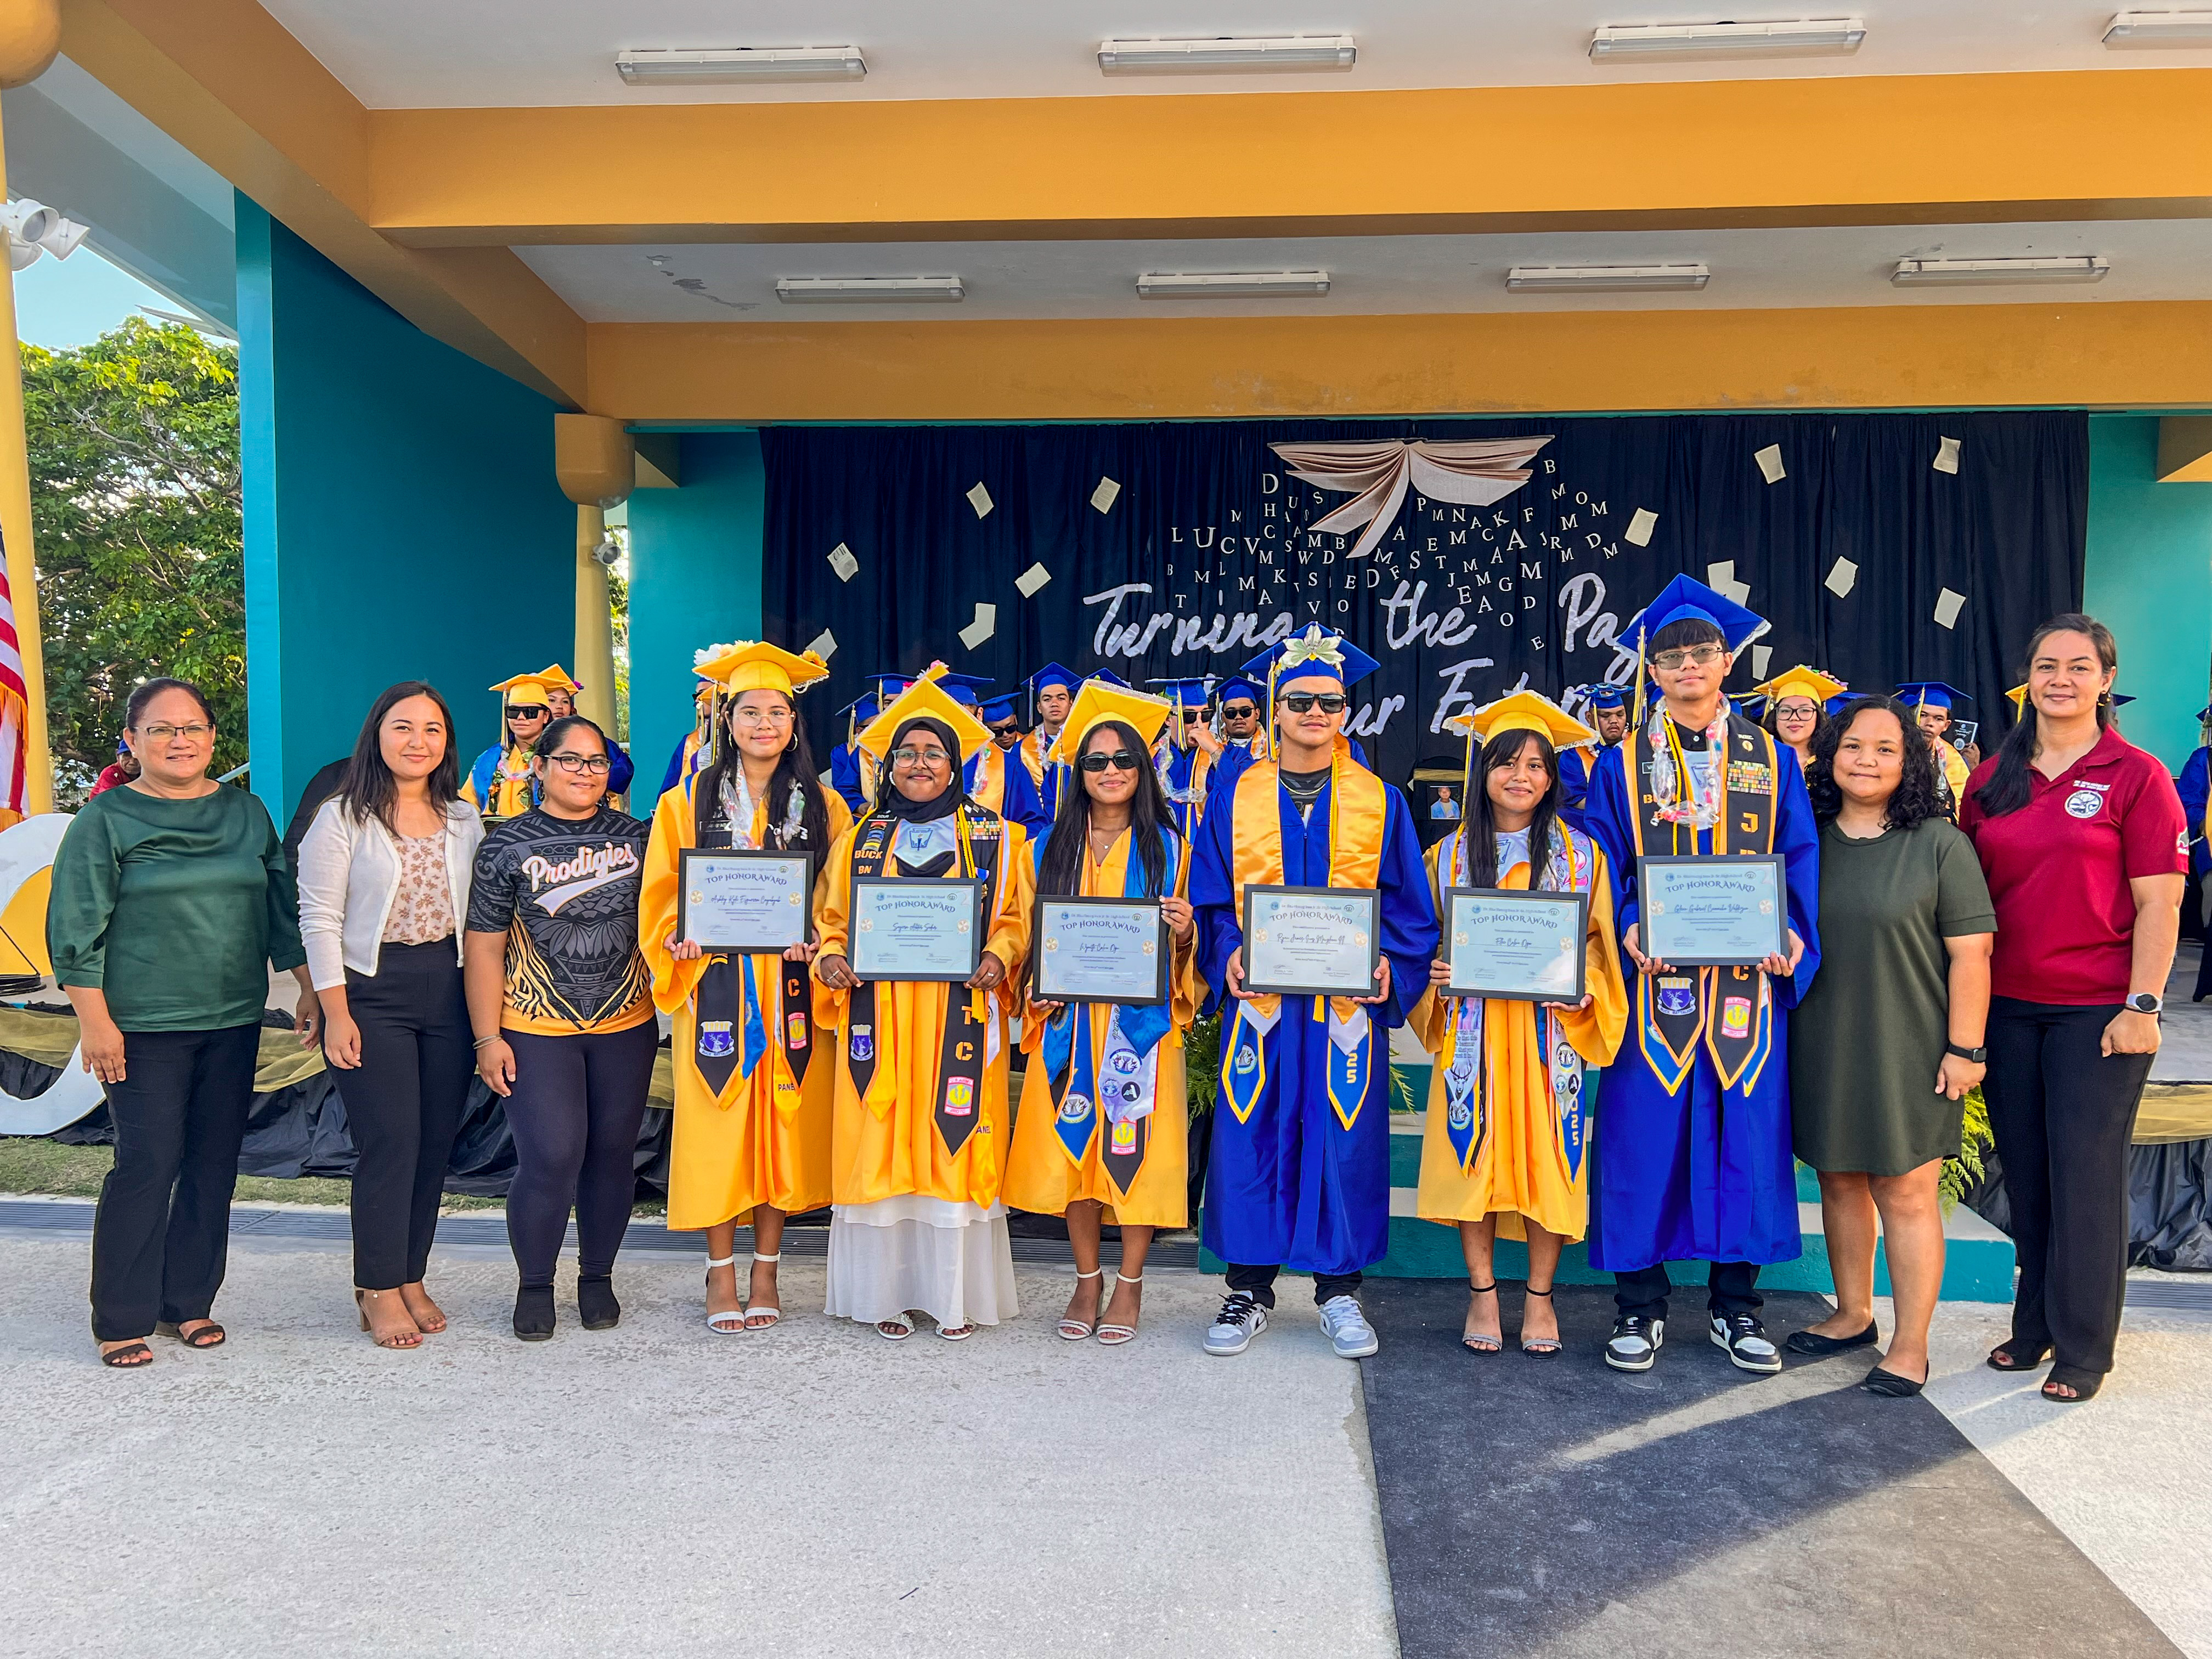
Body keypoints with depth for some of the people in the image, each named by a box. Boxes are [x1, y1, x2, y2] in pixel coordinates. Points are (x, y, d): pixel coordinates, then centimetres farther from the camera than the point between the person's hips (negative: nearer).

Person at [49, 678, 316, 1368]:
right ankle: (122, 1321, 10)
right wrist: (94, 1021, -10)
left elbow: (282, 909, 13)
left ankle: (188, 1304, 22)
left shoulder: (247, 813, 9)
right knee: (148, 1166, -4)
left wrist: (309, 989, 9)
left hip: (233, 1023, 4)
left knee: (215, 1165, 8)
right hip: (144, 1026, -4)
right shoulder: (105, 820, -2)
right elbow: (75, 930, -5)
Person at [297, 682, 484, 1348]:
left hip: (450, 992, 4)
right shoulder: (341, 819, -3)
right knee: (390, 1141, -6)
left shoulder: (465, 820, 10)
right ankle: (378, 1291, 9)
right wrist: (336, 1013, -11)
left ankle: (410, 1277, 21)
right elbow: (319, 920, -6)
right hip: (372, 993, -4)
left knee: (437, 1141, 7)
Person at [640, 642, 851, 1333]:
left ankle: (766, 1271, 18)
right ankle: (722, 1275, 15)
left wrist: (820, 945, -11)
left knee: (785, 1124, 4)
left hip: (792, 989, 1)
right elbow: (662, 897, 5)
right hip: (716, 987, -1)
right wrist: (685, 939, -13)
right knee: (718, 1123, 1)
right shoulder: (687, 801, 6)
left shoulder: (824, 806, 7)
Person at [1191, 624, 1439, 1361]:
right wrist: (1228, 954, -10)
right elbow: (1211, 899, 7)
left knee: (1345, 1139, 3)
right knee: (1251, 1137, 2)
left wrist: (1392, 965, -10)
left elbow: (1409, 905, 7)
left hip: (1350, 1002, 0)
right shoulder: (1234, 800, 7)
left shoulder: (1380, 802, 7)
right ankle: (1250, 1290, 17)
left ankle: (1339, 1288, 20)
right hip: (1259, 998, 0)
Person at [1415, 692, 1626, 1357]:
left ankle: (1540, 1297, 16)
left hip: (1550, 1033, 0)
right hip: (1472, 1038, 1)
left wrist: (1577, 982, -13)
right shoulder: (1449, 854, 8)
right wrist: (1436, 975, -9)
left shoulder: (1580, 854, 6)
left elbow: (1599, 946, 7)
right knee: (1474, 1154, 1)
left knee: (1547, 1156, 1)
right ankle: (1483, 1294, 14)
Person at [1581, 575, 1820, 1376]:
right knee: (1646, 1131, 0)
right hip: (1655, 977, -1)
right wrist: (1629, 928, -16)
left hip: (1748, 978, 2)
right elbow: (1604, 866, 2)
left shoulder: (1771, 760, 9)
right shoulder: (1624, 762, 6)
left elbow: (1800, 859, 6)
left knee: (1747, 1131, 5)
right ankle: (1639, 1305, 13)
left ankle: (1735, 1303, 20)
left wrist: (1793, 934, -11)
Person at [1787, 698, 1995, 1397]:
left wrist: (1965, 1048, -11)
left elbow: (1969, 953, -7)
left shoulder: (1940, 843, -6)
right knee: (1840, 1181, 14)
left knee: (1906, 1193, 2)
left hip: (1908, 1050, -4)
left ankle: (1910, 1348, 13)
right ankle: (1853, 1316, 31)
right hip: (1823, 1046, 4)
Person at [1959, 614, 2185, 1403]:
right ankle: (2035, 1327, 27)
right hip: (2008, 1006, 4)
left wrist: (2142, 1005, -13)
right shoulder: (1990, 780, 7)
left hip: (2097, 1011, -4)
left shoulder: (2138, 777, -5)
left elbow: (2158, 902, -7)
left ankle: (2082, 1348, 16)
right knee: (2025, 1170, 12)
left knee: (2085, 1174, 2)